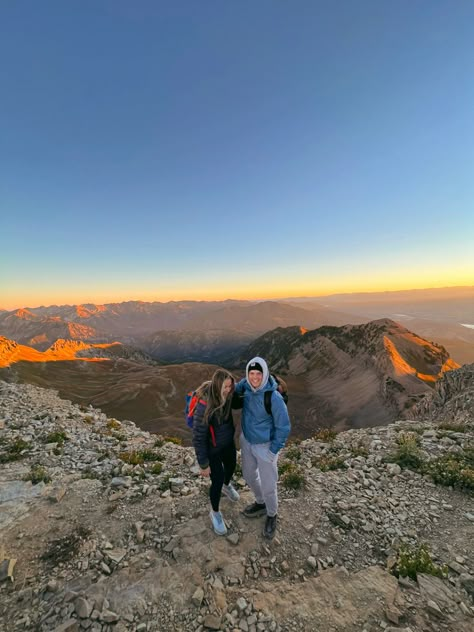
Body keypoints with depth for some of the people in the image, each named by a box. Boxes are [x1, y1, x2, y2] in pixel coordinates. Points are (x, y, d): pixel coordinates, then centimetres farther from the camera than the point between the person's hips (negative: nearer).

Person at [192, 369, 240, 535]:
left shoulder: (225, 395, -22)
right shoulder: (204, 408, -39)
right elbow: (198, 438, -26)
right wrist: (204, 465, -16)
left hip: (228, 441, 6)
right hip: (212, 448, -6)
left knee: (231, 466, 29)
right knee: (217, 481, 11)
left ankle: (227, 486, 66)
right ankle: (215, 512, 45)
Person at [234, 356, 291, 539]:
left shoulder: (274, 397, -33)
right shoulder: (246, 384, -16)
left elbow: (284, 427, -21)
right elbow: (235, 390, 9)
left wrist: (273, 451, -13)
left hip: (265, 445, -6)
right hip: (246, 440, 6)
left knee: (268, 485, 10)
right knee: (249, 475, 25)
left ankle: (272, 515, 42)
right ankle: (261, 503, 53)